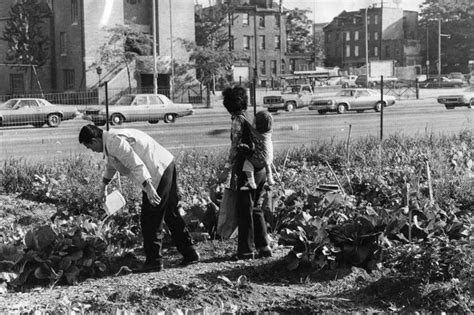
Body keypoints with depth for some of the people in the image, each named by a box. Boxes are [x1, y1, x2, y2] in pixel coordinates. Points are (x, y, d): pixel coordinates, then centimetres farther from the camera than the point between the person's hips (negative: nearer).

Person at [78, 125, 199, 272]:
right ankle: (190, 253, 22)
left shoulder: (114, 143, -16)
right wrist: (103, 186, 49)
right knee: (170, 214, 16)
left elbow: (136, 165, -26)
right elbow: (111, 165, 38)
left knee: (149, 219, -3)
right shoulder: (110, 138, 18)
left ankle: (154, 261, 4)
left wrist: (148, 188, -31)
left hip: (158, 171, -10)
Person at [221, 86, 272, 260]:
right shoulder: (251, 117, 11)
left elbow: (236, 147, -15)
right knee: (255, 208, 17)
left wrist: (228, 167, -8)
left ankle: (246, 250, 7)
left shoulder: (238, 120, -11)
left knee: (244, 210, 1)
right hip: (260, 169, 8)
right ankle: (263, 247, 19)